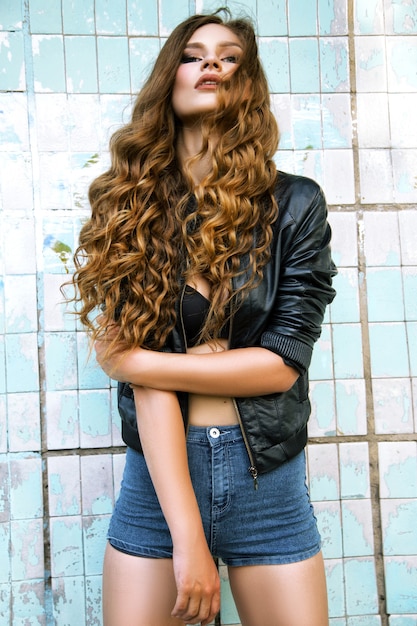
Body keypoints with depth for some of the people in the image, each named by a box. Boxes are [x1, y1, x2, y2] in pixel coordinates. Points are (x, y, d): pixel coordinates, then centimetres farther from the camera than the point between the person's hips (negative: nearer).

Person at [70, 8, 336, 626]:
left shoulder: (295, 204, -2)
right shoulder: (134, 207, -2)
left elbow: (283, 361, -9)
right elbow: (147, 383, -10)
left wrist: (132, 361, -11)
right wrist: (187, 534, -16)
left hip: (270, 481, 0)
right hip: (159, 477, 0)